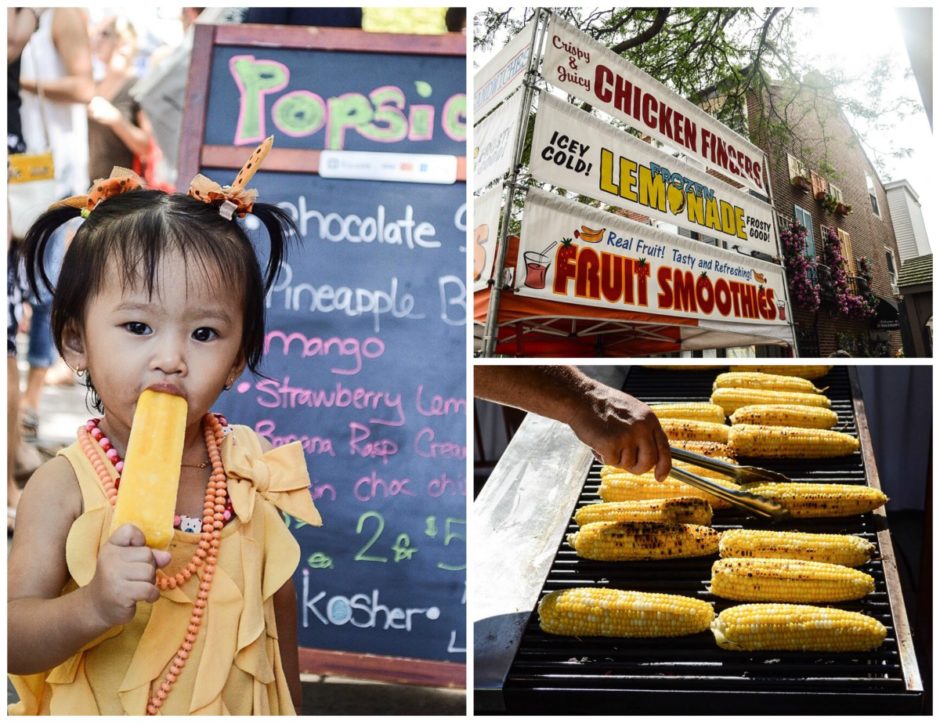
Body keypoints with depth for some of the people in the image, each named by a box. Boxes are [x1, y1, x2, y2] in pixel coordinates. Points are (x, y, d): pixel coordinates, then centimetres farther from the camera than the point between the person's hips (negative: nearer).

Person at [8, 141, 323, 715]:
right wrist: (93, 607, -38)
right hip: (98, 710, -2)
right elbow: (14, 644, -21)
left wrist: (288, 704, 10)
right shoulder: (62, 488, -20)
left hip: (239, 708, 2)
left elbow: (278, 596, 2)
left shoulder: (249, 470, -12)